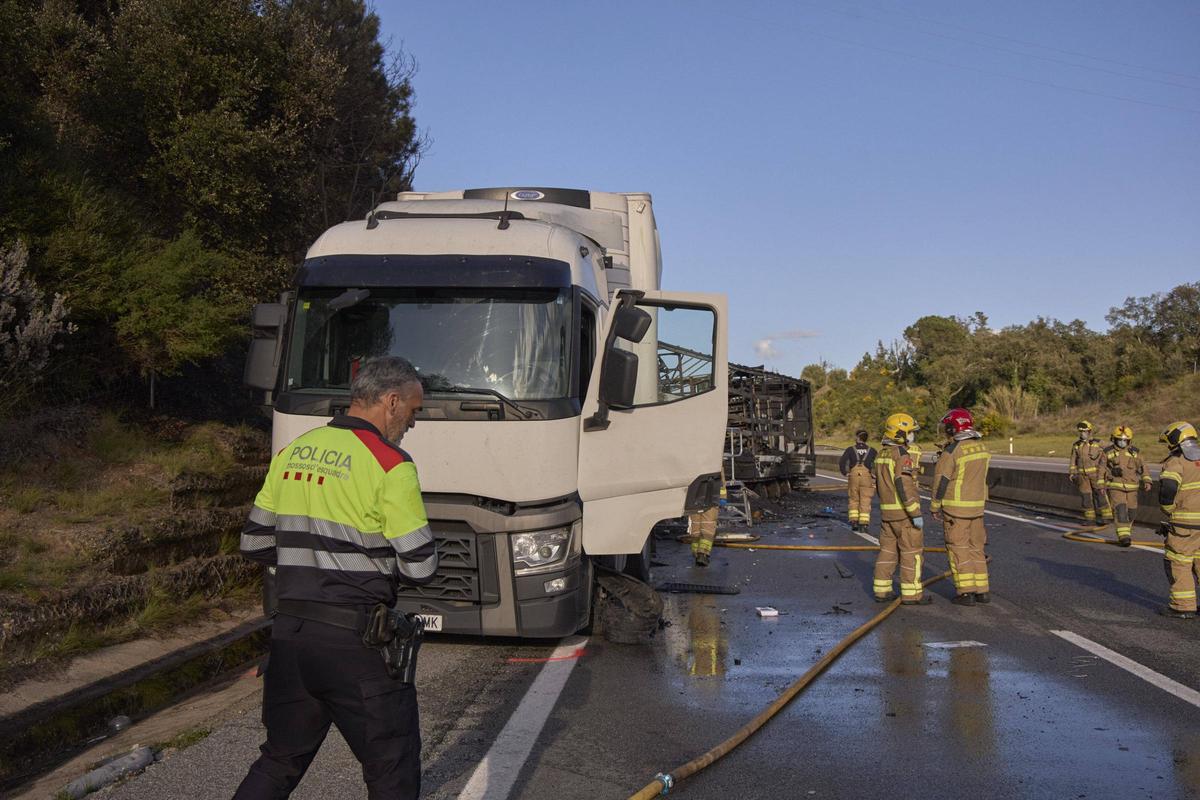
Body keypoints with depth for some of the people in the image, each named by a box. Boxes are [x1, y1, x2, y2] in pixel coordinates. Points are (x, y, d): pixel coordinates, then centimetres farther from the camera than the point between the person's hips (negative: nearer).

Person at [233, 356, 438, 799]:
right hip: (355, 639, -7)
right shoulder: (390, 465, -13)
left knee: (280, 761, 21)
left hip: (288, 633, 7)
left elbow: (254, 542, 14)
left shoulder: (291, 453, 8)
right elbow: (420, 566, -13)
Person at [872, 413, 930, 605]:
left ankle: (882, 591, 13)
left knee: (888, 551, 12)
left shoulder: (882, 454, 10)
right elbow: (905, 487, -24)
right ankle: (911, 594, 2)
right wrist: (916, 514, -21)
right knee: (912, 552, 0)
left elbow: (878, 484, 16)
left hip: (887, 510, 8)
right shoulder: (902, 455, -18)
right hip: (904, 511, -8)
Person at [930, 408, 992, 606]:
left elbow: (941, 481, -13)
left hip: (956, 508, -6)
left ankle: (966, 593, 2)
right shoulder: (982, 447, 5)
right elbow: (984, 479, 12)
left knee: (959, 549, 1)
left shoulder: (951, 451, -16)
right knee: (976, 548, 14)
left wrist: (935, 507, -4)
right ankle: (982, 590, 17)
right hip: (977, 506, 6)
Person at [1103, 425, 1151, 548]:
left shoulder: (1134, 452, 5)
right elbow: (1102, 469, 5)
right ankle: (1124, 537, -17)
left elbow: (1142, 467, 7)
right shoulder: (1108, 452, 0)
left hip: (1131, 488, 3)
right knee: (1120, 511, -15)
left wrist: (1146, 482, -5)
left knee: (1130, 512, 9)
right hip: (1115, 487, -3)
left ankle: (1126, 534, 29)